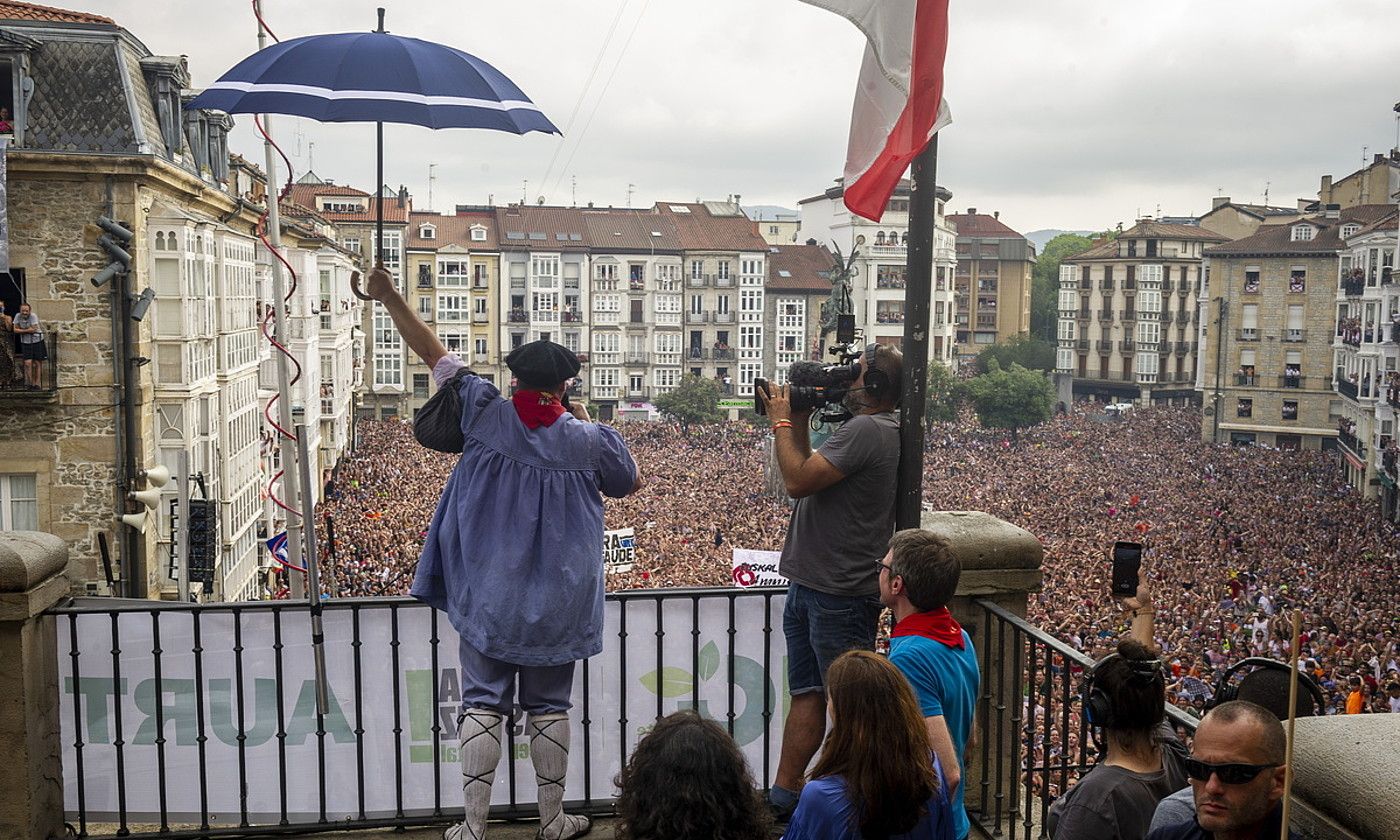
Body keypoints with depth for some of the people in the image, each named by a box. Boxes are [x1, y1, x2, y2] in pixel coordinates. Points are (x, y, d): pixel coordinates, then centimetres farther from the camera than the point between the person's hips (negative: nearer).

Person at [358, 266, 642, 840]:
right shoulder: (587, 439, -10)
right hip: (556, 605, 0)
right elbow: (630, 483, 9)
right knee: (549, 707, 11)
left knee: (482, 705, 8)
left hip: (487, 596, 1)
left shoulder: (486, 414, -8)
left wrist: (389, 297, 5)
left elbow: (433, 353, -2)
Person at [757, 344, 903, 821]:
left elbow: (798, 481, -23)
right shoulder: (866, 429, 15)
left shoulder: (866, 430, -18)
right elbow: (810, 479, 19)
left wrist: (782, 422, -9)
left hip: (840, 594, -11)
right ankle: (783, 796, 24)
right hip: (812, 584, 11)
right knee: (807, 692, 15)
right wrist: (799, 422, 11)